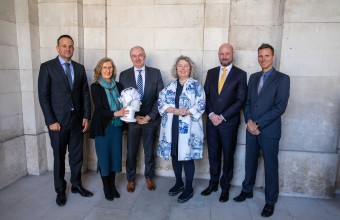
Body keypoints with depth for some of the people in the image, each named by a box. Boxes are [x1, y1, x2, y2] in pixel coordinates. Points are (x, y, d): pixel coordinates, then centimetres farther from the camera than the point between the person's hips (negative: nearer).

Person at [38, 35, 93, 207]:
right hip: (58, 120, -3)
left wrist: (86, 116, 1)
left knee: (77, 155, 12)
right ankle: (60, 190, 26)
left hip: (77, 120, 3)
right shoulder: (47, 67, -3)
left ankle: (76, 185, 30)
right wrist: (51, 121, -13)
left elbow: (85, 93, 7)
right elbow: (43, 96, -8)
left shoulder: (80, 68, 8)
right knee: (59, 157, 10)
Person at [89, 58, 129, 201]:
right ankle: (106, 188, 24)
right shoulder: (95, 87, -6)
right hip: (102, 127, -3)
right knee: (104, 157, 6)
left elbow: (123, 104, 7)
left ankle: (112, 185, 28)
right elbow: (99, 109, -14)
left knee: (115, 156, 10)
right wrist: (115, 113, -28)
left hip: (116, 126, 4)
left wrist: (125, 113, -15)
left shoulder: (118, 86, 5)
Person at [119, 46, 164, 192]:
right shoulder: (124, 75, 1)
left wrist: (150, 116, -11)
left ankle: (149, 177, 35)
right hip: (132, 119, 0)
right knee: (131, 152, 11)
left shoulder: (155, 73, 0)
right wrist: (135, 117, -10)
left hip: (151, 119, 0)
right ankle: (131, 179, 31)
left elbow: (160, 97, -3)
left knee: (149, 151, 14)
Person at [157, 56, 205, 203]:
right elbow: (161, 103, 2)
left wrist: (186, 112, -22)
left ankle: (189, 188, 18)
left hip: (188, 127, -4)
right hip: (172, 126, 4)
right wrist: (174, 110, -14)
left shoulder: (196, 85, 0)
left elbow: (200, 105, -8)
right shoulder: (170, 86, 11)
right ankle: (179, 183, 32)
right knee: (175, 155, 13)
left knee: (187, 156, 2)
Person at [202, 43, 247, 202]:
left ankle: (225, 188, 26)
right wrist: (211, 115, -8)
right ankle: (213, 183, 30)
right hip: (212, 121, 3)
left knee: (228, 156, 9)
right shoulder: (211, 73, 9)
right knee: (213, 155, 13)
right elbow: (206, 95, 6)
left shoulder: (240, 74, -2)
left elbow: (240, 100, -8)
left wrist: (222, 117, -12)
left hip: (229, 122, -3)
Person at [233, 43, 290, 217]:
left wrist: (258, 124, -15)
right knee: (250, 162, 16)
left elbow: (280, 107, -13)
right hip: (251, 129, 5)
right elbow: (247, 102, 11)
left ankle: (270, 201, 24)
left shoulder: (282, 78, -5)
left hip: (270, 130, -4)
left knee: (270, 167, 7)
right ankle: (247, 190, 35)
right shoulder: (253, 77, 12)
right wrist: (249, 121, -6)